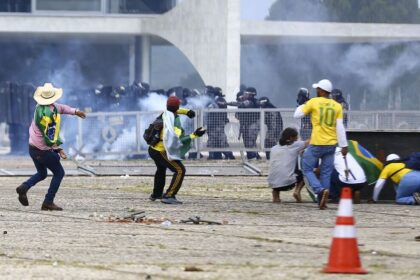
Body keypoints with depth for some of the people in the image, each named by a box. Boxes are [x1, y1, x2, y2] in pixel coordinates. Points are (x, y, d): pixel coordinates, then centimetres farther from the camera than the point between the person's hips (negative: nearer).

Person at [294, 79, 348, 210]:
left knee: (307, 168, 7)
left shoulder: (313, 102, -5)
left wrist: (302, 106, 21)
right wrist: (344, 146, 1)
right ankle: (323, 201, 8)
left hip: (316, 144, -4)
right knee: (326, 173, 10)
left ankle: (320, 190, -17)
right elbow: (340, 127, 0)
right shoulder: (337, 106, 3)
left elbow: (297, 115, 2)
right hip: (331, 144, 4)